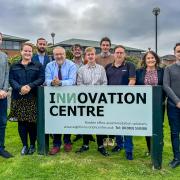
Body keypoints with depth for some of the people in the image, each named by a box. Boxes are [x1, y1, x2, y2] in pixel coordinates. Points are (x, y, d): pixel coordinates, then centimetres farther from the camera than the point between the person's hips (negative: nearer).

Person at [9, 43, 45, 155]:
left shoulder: (38, 66, 9)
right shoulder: (14, 66, 13)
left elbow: (41, 79, -3)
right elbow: (11, 80, 2)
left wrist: (30, 86, -18)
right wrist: (20, 88, -17)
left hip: (33, 98, -1)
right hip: (19, 98, 2)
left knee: (32, 122, 0)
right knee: (21, 122, 4)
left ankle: (32, 145, 16)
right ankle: (24, 145, 17)